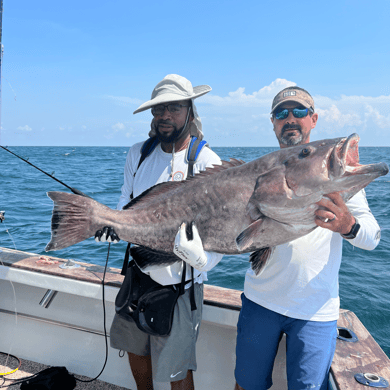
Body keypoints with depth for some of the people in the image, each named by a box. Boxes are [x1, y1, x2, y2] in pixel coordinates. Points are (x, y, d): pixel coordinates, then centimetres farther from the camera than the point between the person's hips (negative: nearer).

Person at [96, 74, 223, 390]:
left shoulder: (206, 162, -18)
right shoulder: (138, 153, -1)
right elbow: (127, 198, 8)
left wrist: (199, 264, -32)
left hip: (180, 283, -6)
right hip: (138, 272, 6)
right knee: (135, 348, 27)